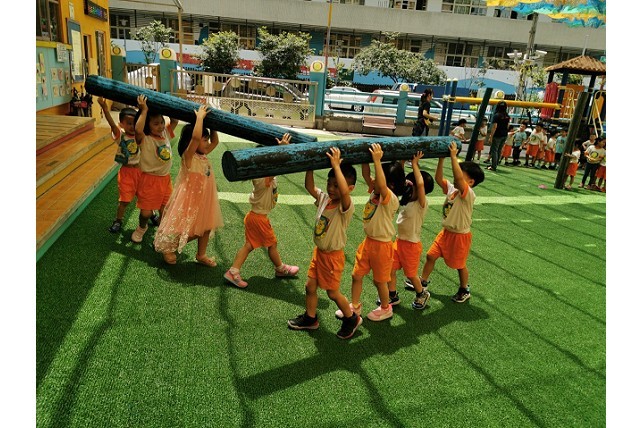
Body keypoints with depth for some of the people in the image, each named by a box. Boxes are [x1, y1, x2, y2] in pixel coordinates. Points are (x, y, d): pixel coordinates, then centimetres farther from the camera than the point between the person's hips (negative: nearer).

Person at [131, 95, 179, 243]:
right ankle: (141, 228, 36)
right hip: (149, 179, -5)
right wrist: (144, 110, -33)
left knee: (165, 210, 12)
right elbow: (138, 130, -38)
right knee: (146, 211, 4)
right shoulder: (144, 139, -17)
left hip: (165, 179, 5)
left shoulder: (166, 133, 0)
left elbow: (175, 120, 7)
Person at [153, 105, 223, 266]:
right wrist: (200, 116, -28)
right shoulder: (188, 156, -20)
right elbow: (195, 136, -37)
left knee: (205, 227, 17)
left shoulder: (203, 155, 3)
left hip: (204, 198, 8)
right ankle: (167, 248, 31)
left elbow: (215, 142, 16)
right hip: (190, 199, -8)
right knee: (187, 230, 5)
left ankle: (201, 255, 35)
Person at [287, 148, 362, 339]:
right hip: (318, 251, 7)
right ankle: (310, 318, 37)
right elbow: (309, 186, -1)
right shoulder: (324, 198, -4)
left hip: (333, 255, -7)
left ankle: (352, 319, 32)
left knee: (333, 293, 8)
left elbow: (344, 192, -45)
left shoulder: (347, 206, -25)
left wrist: (336, 165, -43)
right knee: (310, 286, 16)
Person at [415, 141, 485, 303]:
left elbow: (458, 179, -42)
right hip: (446, 232, 7)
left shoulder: (468, 194, -24)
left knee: (460, 265, 11)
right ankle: (423, 281, 30)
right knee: (431, 255, 12)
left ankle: (464, 290, 33)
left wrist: (454, 156, -39)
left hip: (460, 235, -7)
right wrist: (441, 158, -14)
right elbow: (438, 178, -6)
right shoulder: (451, 188, -2)